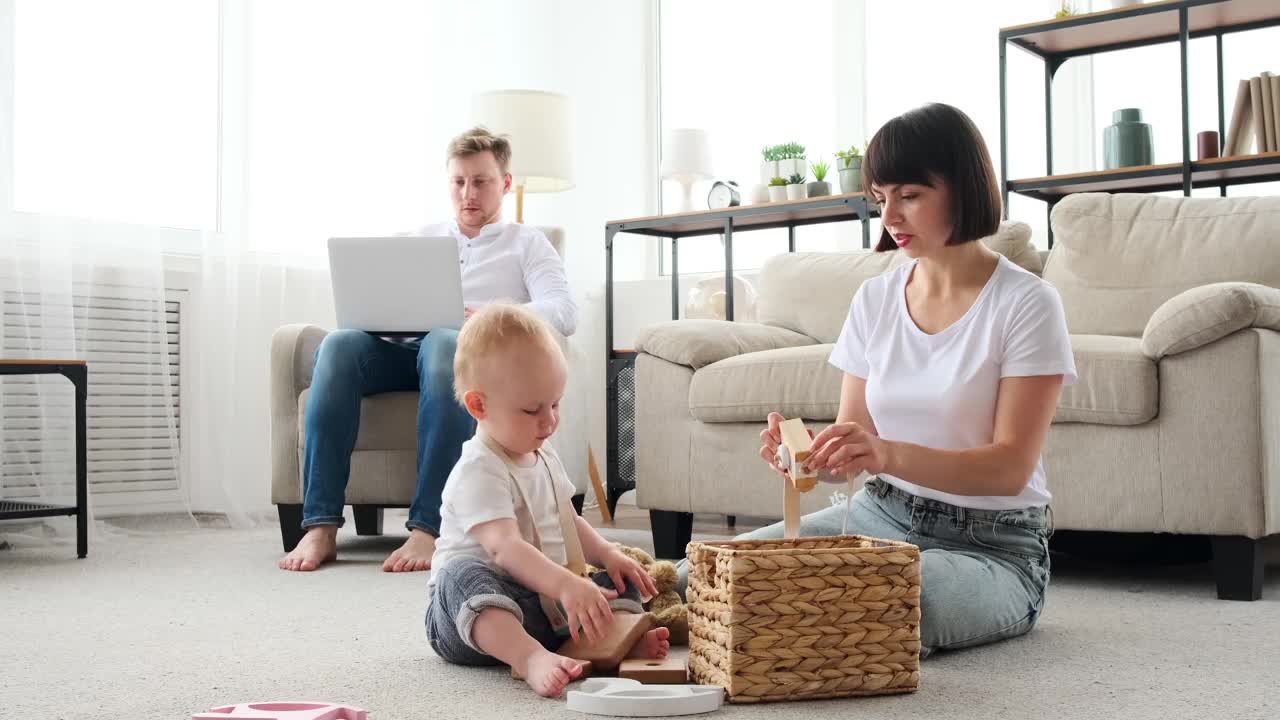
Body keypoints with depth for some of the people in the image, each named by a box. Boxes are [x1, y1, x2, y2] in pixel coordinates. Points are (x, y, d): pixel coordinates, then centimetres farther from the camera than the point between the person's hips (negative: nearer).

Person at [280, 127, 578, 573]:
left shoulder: (527, 244, 20)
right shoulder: (423, 238, 33)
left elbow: (563, 312, 1)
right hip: (404, 348, 3)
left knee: (443, 343, -41)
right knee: (340, 344, -31)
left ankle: (429, 528, -47)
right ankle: (321, 526, -37)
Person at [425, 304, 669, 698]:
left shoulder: (545, 459, 10)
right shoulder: (478, 472, -20)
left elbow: (566, 522, 23)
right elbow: (504, 546, -34)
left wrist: (608, 555, 5)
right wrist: (567, 586, -47)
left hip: (545, 600, 9)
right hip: (472, 609, -8)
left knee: (619, 579, 3)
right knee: (461, 575, -38)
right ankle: (532, 659, -57)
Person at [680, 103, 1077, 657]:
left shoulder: (1026, 303, -10)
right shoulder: (874, 299, 6)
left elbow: (1011, 468, -16)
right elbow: (853, 455, 6)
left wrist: (892, 455, -32)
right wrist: (811, 452, -19)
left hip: (991, 546, -4)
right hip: (880, 515, 5)